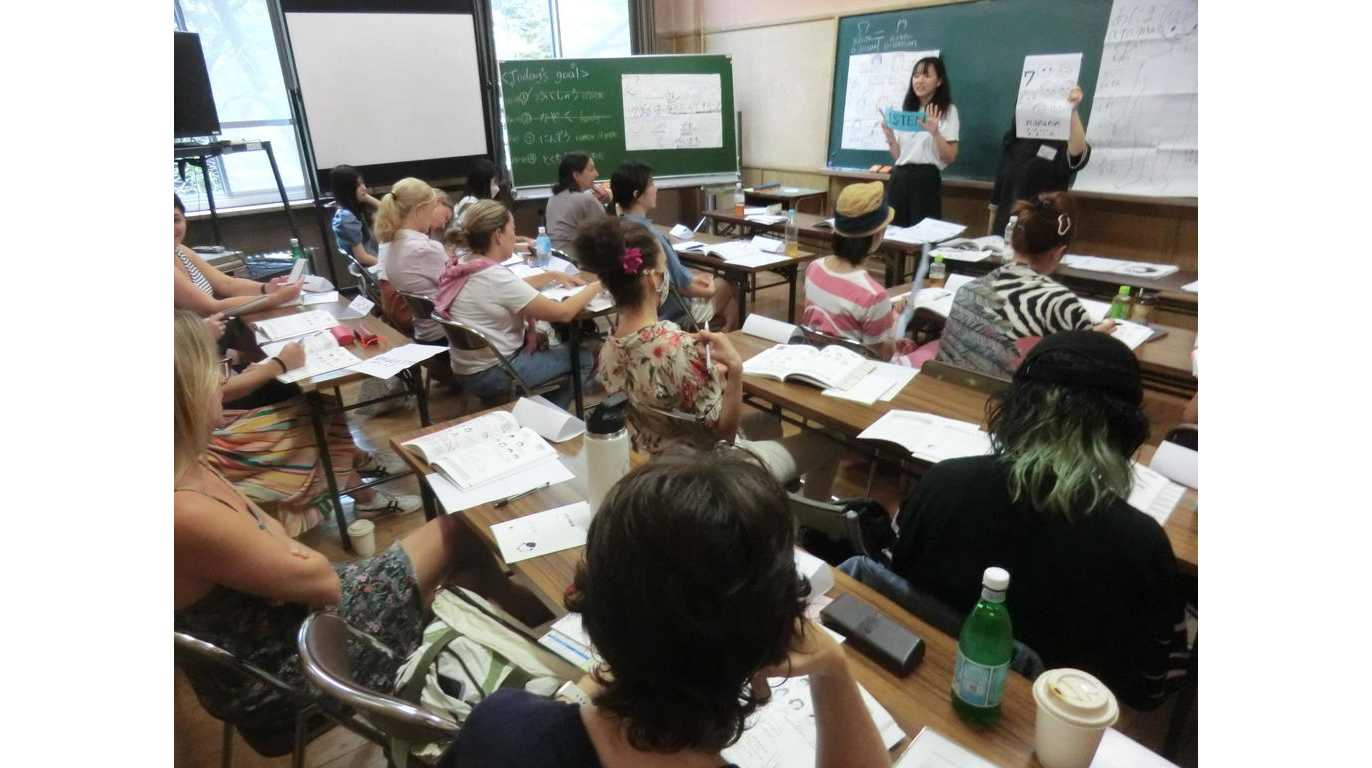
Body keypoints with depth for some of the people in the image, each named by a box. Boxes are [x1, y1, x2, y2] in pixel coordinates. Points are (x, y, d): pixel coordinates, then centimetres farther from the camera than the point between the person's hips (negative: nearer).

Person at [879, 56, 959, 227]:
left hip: (927, 179, -4)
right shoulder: (905, 109, 16)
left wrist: (935, 133, -17)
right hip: (899, 178, 4)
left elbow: (950, 158, -5)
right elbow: (898, 156, 15)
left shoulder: (948, 111, 4)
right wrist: (889, 136, -2)